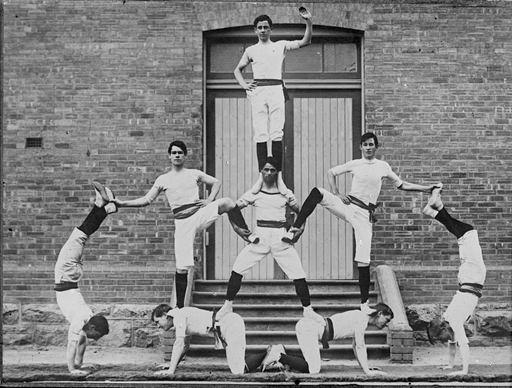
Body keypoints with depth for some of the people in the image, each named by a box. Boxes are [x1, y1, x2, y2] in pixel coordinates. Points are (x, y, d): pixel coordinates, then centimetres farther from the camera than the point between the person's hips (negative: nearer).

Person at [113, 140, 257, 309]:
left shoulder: (194, 174, 11)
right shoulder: (163, 180, 11)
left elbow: (216, 182, 19)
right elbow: (146, 200, 11)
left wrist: (209, 200, 2)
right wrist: (121, 203, 2)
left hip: (199, 214, 0)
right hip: (182, 222, 0)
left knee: (227, 202, -28)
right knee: (182, 267, -5)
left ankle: (246, 233, -12)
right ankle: (180, 306, 7)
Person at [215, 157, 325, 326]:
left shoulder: (286, 194, 6)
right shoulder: (254, 193, 3)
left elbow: (300, 212, 18)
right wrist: (236, 226, -6)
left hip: (281, 238, 0)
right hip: (260, 237, 0)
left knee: (298, 274, -5)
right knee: (237, 269, -8)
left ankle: (308, 309, 10)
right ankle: (228, 305, 7)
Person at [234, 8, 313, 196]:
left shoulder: (281, 46, 14)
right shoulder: (251, 50, 18)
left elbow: (305, 41, 5)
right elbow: (238, 69, 28)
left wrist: (309, 23, -9)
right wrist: (243, 84, 9)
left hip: (276, 90, -1)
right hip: (257, 91, 1)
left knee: (277, 133, -10)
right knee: (260, 134, -6)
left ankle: (278, 175, -11)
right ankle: (262, 175, -5)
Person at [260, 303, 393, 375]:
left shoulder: (360, 318, 19)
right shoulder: (362, 319, -11)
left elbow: (355, 346, 24)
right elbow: (360, 347, -17)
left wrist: (366, 368, 19)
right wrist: (367, 371, -17)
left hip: (307, 327, 10)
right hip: (308, 328, -10)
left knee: (315, 365, 16)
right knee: (313, 369, -16)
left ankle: (280, 352, 14)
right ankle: (279, 356, -9)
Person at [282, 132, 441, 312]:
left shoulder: (383, 167, 7)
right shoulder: (354, 164, 6)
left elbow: (401, 185, 16)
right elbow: (331, 172, 14)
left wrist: (427, 188, 12)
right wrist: (336, 194, 0)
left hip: (365, 214, -1)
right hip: (348, 205, 1)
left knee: (363, 260, -7)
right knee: (317, 192, -25)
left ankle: (364, 304, 4)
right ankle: (295, 230, -25)